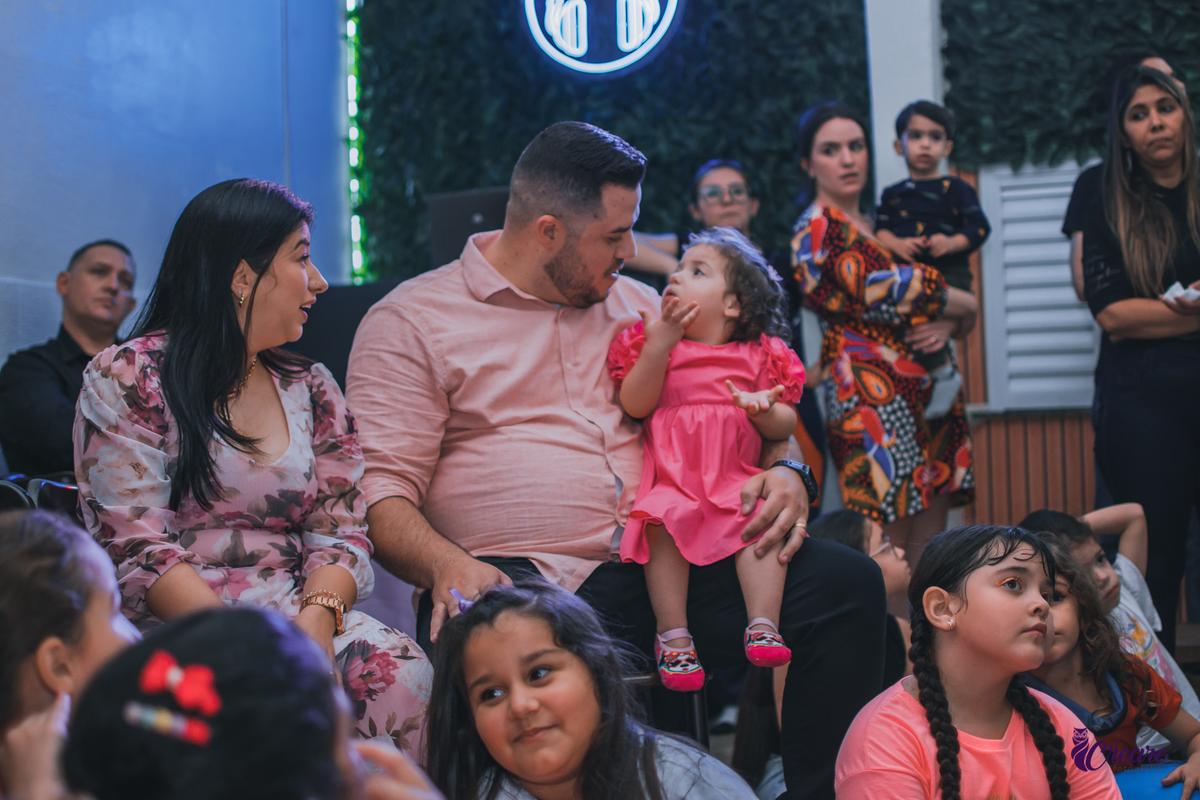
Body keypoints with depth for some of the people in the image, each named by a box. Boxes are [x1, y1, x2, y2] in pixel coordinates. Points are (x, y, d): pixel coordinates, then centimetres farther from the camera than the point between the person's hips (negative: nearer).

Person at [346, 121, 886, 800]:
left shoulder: (641, 307, 23)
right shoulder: (411, 323, 6)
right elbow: (382, 489, -3)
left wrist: (786, 471, 1)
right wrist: (447, 565, -25)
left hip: (667, 568, 5)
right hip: (517, 583, -5)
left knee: (848, 582, -18)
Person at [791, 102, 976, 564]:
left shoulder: (876, 226, 21)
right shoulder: (817, 230, -3)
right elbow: (886, 290, -14)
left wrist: (946, 325, -4)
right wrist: (963, 309, -1)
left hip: (925, 388, 8)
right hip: (872, 392, -8)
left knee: (930, 553, 4)